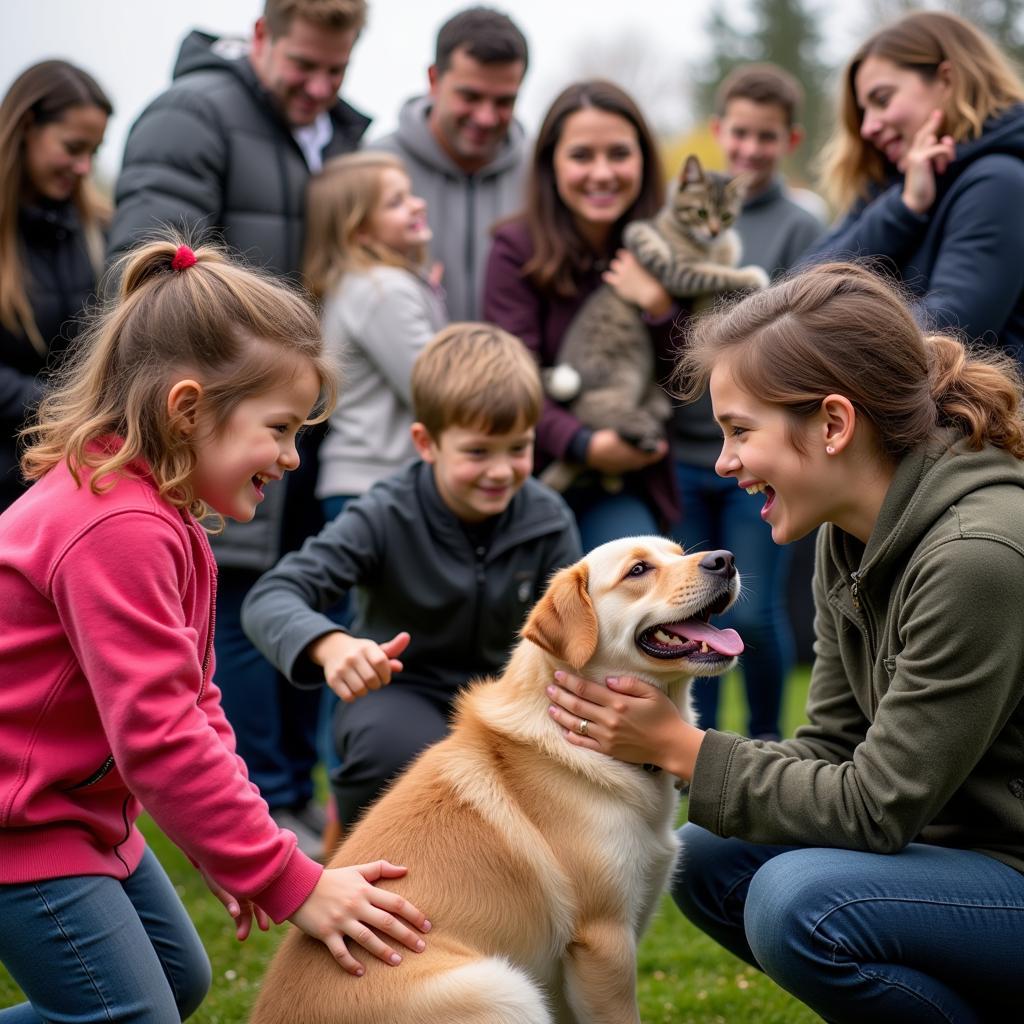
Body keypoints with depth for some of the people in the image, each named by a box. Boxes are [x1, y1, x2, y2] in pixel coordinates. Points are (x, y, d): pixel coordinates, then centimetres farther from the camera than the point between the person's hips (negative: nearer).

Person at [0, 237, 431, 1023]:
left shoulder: (160, 513, 8)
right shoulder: (119, 530, -27)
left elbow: (189, 700, 9)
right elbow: (159, 737, -30)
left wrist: (235, 852, 0)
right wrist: (291, 882, -25)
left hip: (77, 805, 11)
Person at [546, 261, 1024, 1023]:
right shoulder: (848, 538, 3)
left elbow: (875, 809, -23)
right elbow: (832, 751, 6)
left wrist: (681, 749, -14)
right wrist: (659, 747, -7)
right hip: (959, 844, 9)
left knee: (801, 902, -27)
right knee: (709, 860, 6)